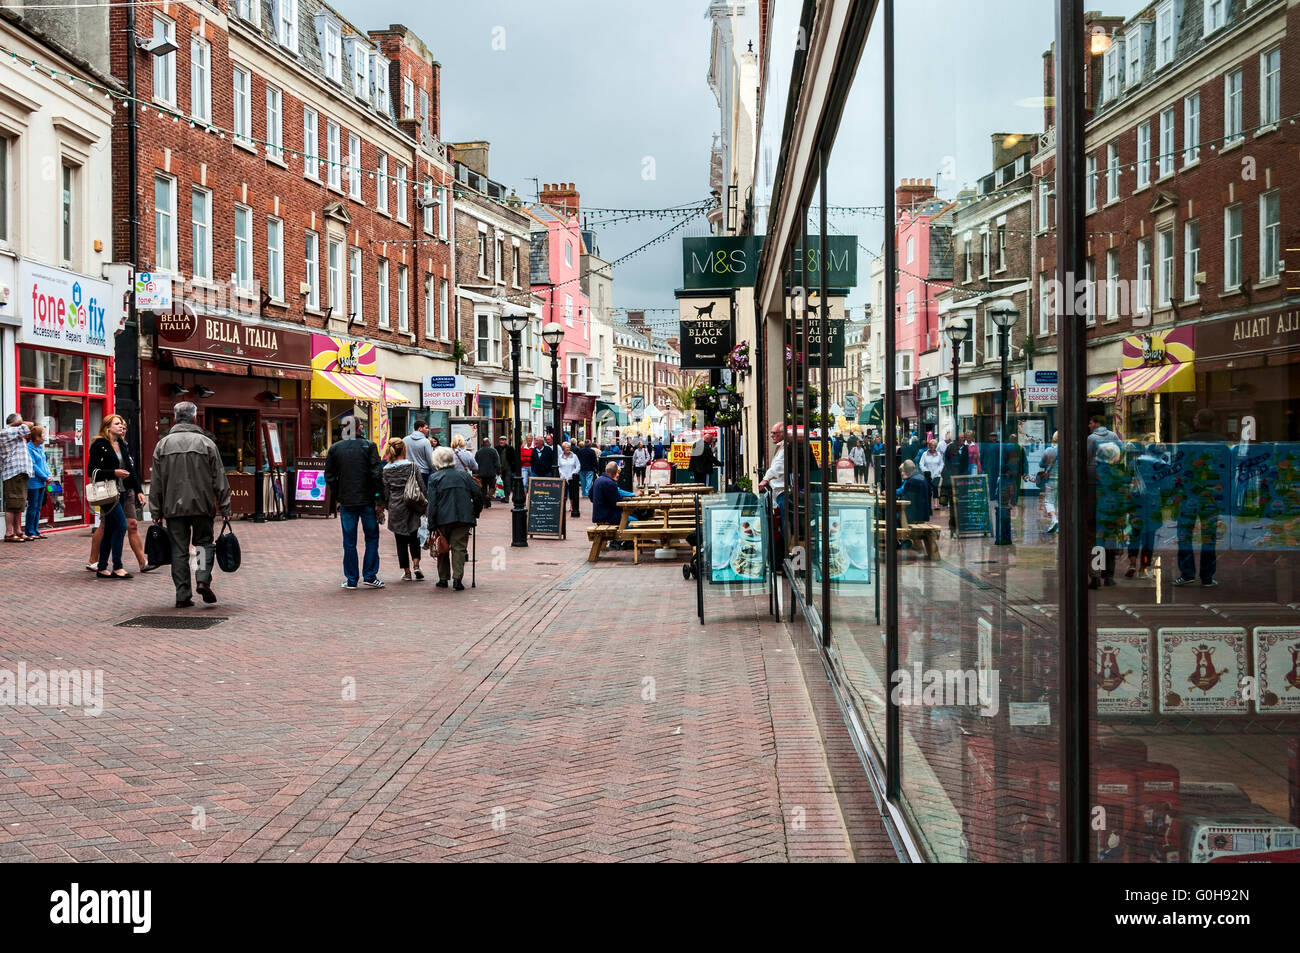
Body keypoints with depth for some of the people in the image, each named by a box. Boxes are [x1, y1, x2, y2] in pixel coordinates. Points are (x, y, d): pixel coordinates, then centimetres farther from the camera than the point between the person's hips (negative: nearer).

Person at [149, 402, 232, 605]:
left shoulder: (163, 444, 6)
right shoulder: (206, 443, -1)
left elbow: (156, 482, 7)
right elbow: (219, 479, -2)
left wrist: (156, 512, 11)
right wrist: (225, 507, 2)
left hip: (173, 506, 2)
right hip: (202, 505, -2)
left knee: (179, 550, 5)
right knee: (204, 542, 12)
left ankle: (182, 595, 4)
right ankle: (203, 579, -9)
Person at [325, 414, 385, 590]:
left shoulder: (334, 448, 2)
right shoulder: (369, 446, -4)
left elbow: (329, 476, 4)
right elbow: (377, 474, -9)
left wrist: (337, 497, 14)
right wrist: (379, 500, -6)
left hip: (346, 501, 2)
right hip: (367, 500, -2)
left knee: (349, 542, 7)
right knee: (372, 537, 10)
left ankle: (351, 579, 10)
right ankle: (370, 576, 8)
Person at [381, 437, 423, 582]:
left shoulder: (386, 469, -1)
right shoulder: (412, 466, -6)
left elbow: (385, 491, 2)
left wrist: (388, 507, 14)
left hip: (395, 507, 1)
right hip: (411, 506, -1)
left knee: (401, 540, 8)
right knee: (414, 537, 16)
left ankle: (407, 571, 8)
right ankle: (416, 564, 0)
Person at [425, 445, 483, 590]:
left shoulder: (434, 478, 0)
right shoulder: (464, 474, 8)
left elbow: (432, 504, -6)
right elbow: (478, 494, 5)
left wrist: (432, 526, -5)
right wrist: (476, 513, 17)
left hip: (443, 519, -1)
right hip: (464, 518, 1)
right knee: (459, 547, 2)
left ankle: (443, 579, 16)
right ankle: (457, 578, -9)